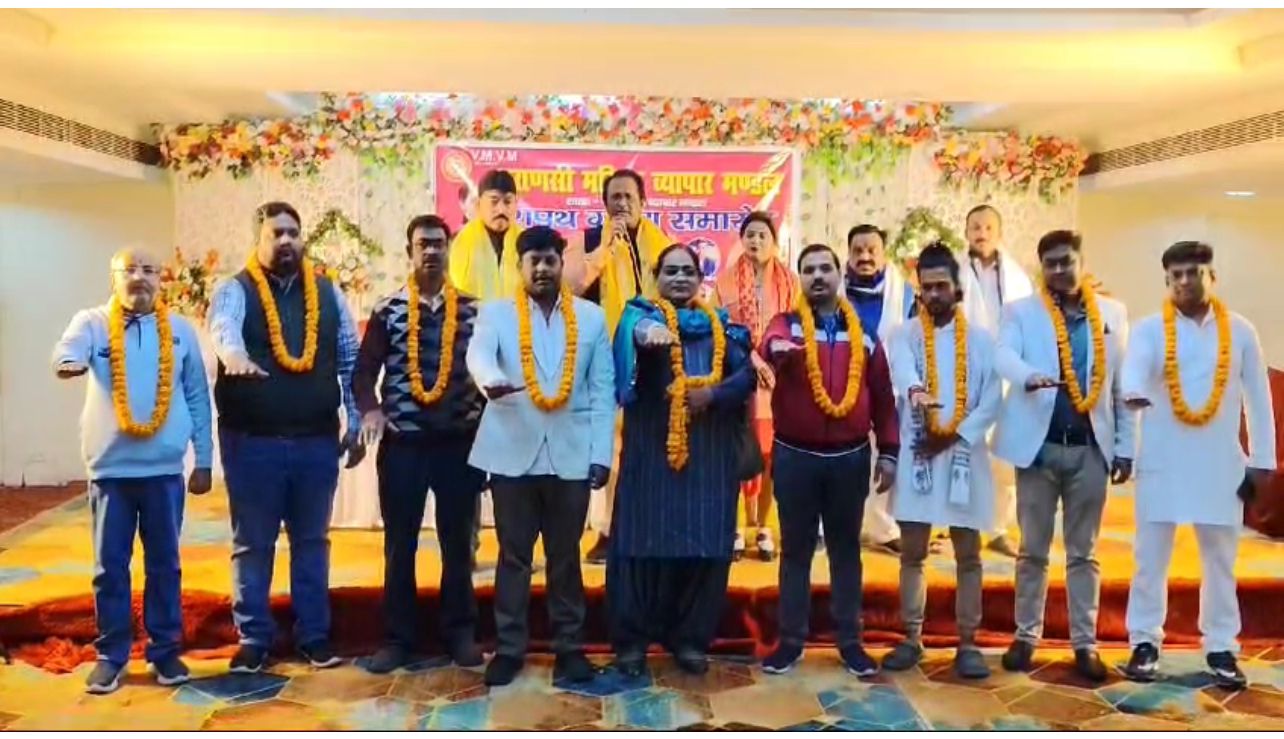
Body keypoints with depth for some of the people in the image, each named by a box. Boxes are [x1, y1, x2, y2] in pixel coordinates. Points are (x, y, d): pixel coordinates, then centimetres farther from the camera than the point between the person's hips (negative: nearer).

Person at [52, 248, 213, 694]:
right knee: (109, 567, 7)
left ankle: (165, 650, 21)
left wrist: (204, 461, 5)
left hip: (164, 468, 1)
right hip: (109, 468, -1)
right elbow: (66, 353, -20)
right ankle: (111, 655, 20)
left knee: (164, 563, 9)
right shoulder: (92, 323, 2)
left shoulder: (179, 329, 5)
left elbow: (198, 397, 7)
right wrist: (68, 363, -46)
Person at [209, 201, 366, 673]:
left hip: (317, 441, 3)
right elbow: (224, 328, -25)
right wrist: (235, 356, -48)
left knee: (312, 541, 12)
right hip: (252, 443, -2)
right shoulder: (235, 290, -1)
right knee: (252, 544, 8)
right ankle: (254, 637, 21)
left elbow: (351, 360, 9)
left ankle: (315, 635, 23)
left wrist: (356, 425, 5)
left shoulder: (327, 292, 8)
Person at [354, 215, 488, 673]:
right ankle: (398, 637, 19)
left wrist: (484, 415, -6)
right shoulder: (388, 311, 3)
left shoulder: (473, 311, 5)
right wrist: (370, 410, -16)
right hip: (402, 443, 0)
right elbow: (364, 371, 1)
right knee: (400, 544, 7)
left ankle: (460, 633, 21)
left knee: (458, 541, 9)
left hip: (459, 441, 1)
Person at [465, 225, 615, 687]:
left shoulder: (591, 317, 7)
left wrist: (602, 454, -2)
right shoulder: (496, 314, 4)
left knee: (565, 555, 10)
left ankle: (569, 646, 22)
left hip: (571, 454, 1)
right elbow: (478, 354, -17)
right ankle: (509, 648, 20)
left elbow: (603, 390, 5)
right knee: (513, 555, 8)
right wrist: (491, 380, -40)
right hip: (512, 452, 0)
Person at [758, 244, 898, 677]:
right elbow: (771, 344, -26)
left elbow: (882, 395, 8)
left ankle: (850, 641, 21)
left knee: (846, 549, 11)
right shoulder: (786, 324, 0)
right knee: (796, 549, 7)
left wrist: (888, 451, 4)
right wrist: (776, 349, -50)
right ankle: (791, 641, 17)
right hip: (795, 457, -1)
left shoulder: (862, 333, 6)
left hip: (850, 457, 2)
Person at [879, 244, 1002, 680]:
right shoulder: (905, 335, 4)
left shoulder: (980, 339, 6)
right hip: (917, 453, 0)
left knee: (968, 555, 6)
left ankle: (967, 643, 17)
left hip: (965, 454, 0)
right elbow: (903, 371, -19)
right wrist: (917, 392, -41)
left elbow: (992, 401, -1)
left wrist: (956, 436, -12)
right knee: (912, 553, 7)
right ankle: (912, 638, 18)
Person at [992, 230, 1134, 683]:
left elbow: (1123, 384, 7)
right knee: (1033, 551, 9)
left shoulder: (1113, 313, 7)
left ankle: (1085, 642, 19)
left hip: (1091, 449, 1)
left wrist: (1125, 447, 4)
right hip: (1038, 446, -1)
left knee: (1083, 552, 10)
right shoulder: (1021, 311, 2)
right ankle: (1026, 636, 20)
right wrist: (1030, 376, -39)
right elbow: (1004, 356, -17)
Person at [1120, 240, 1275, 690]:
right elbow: (1135, 364, -22)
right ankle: (1145, 643, 14)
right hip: (1162, 462, -1)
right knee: (1151, 557, 3)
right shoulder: (1149, 329, 0)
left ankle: (1221, 648, 21)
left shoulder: (1239, 331, 5)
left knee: (1220, 560, 10)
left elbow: (1258, 398, 8)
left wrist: (1262, 461, 4)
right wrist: (1134, 392, -45)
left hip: (1221, 464, 2)